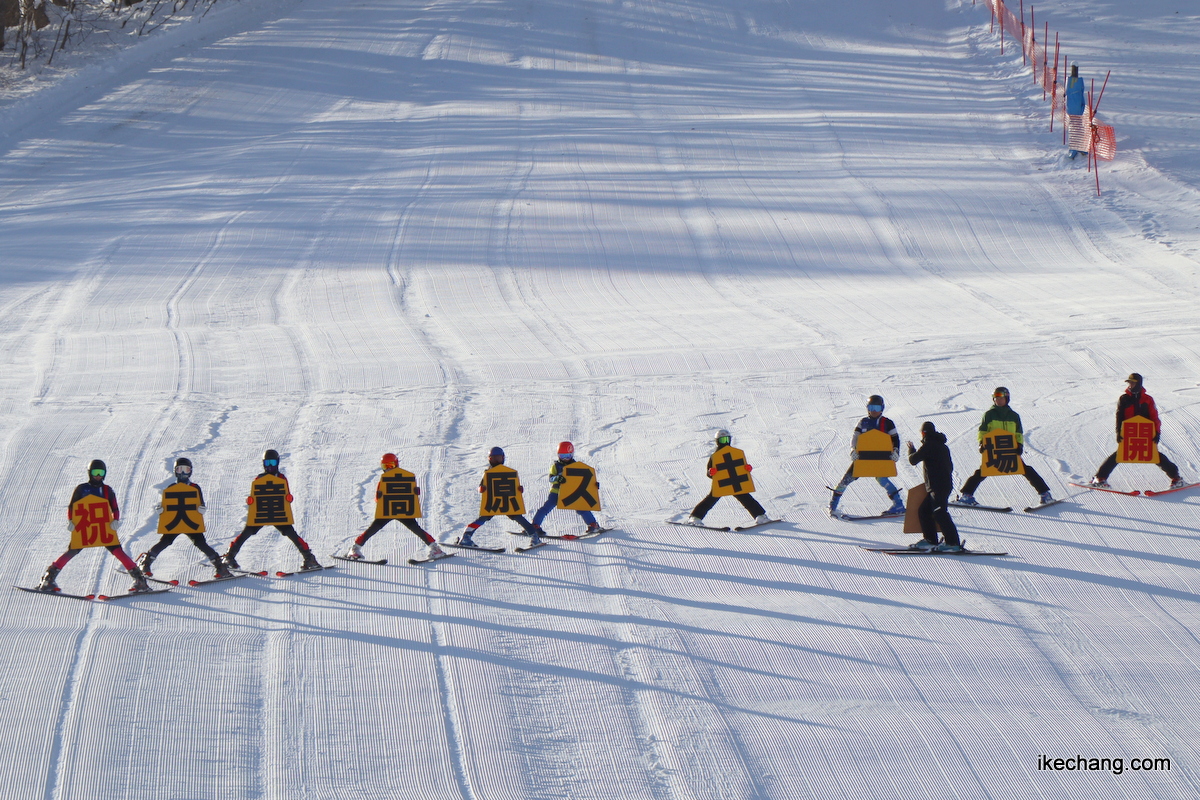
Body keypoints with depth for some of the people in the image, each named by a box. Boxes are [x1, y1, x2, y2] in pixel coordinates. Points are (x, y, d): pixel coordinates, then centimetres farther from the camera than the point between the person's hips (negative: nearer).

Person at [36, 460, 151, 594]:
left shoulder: (107, 490, 11)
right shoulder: (81, 489, 6)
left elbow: (115, 509, 13)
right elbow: (71, 507, 10)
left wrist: (116, 520, -7)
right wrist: (70, 521, -5)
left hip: (105, 531, 1)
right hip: (83, 531, -1)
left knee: (118, 552, -9)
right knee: (72, 553, -8)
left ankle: (139, 579, -9)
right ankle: (48, 579, -2)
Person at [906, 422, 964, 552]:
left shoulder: (928, 445, -10)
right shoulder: (942, 446, 17)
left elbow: (913, 460, -8)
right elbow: (950, 466, 23)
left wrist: (911, 450, 13)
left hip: (937, 487, -10)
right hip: (946, 484, 10)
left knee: (939, 513, -13)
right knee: (924, 510, 15)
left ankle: (953, 543, -18)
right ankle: (929, 539, 16)